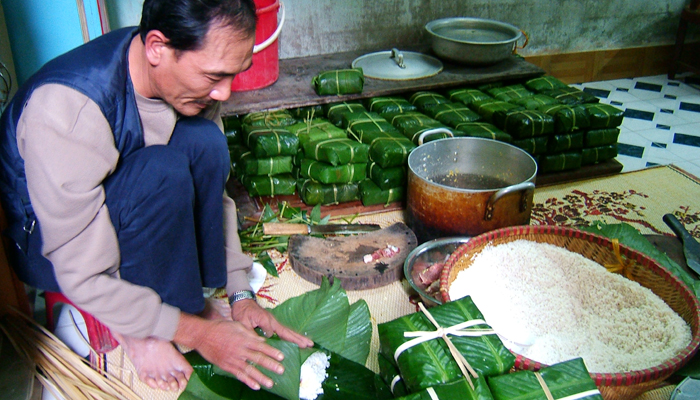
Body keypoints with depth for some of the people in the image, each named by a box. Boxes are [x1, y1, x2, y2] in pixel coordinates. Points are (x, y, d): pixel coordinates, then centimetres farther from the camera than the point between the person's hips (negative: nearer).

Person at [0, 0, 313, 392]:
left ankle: (187, 297, -9)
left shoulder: (190, 75, -16)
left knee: (204, 140, -24)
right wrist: (197, 333, -26)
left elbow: (212, 190, -5)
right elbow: (84, 278, -31)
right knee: (164, 172, -35)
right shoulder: (65, 110, -36)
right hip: (45, 246, -5)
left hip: (123, 214, 6)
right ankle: (139, 329, -12)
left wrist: (241, 293, -10)